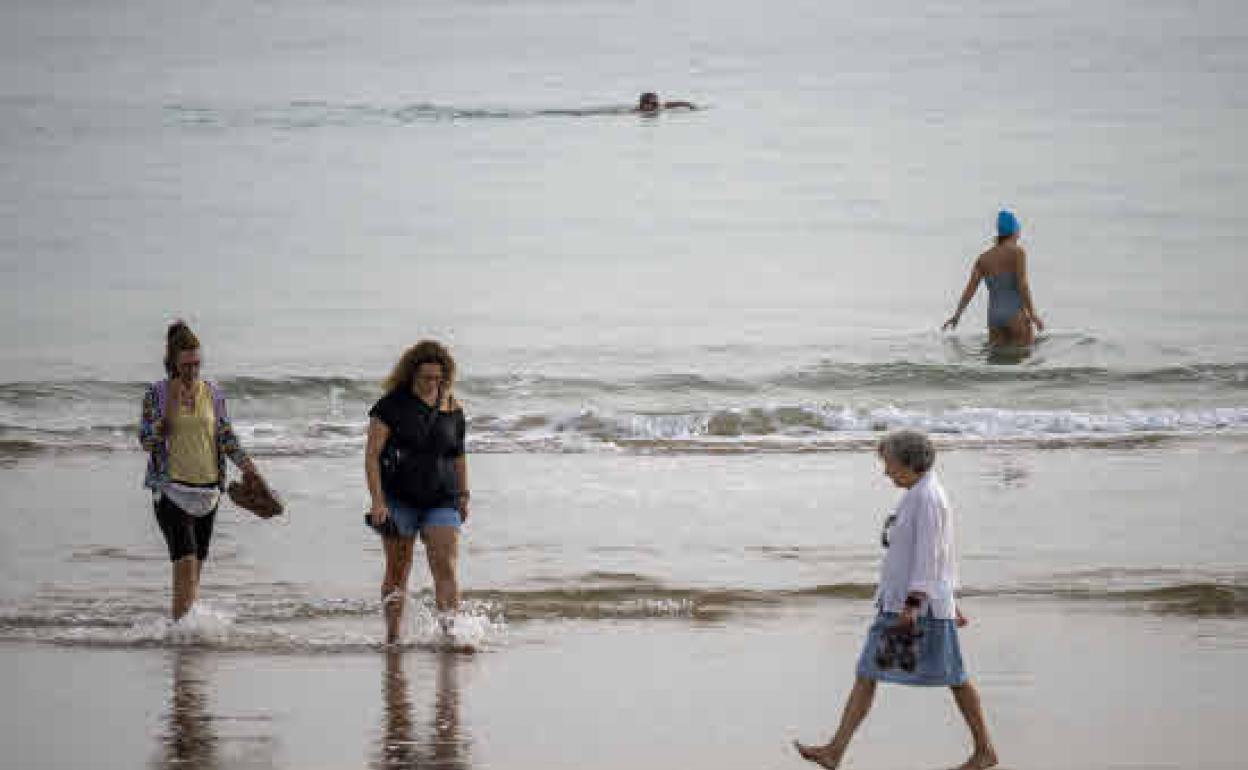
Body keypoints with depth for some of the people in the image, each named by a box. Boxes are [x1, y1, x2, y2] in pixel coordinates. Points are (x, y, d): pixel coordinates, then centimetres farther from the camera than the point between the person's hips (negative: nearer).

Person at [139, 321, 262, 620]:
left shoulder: (213, 393, 8)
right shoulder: (157, 393, -2)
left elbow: (227, 437, 13)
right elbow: (147, 440, -9)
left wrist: (249, 467, 1)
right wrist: (171, 405, -16)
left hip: (208, 490, 4)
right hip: (172, 490, -4)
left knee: (195, 570, 9)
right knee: (185, 563, -17)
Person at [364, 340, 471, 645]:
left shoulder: (452, 409, 6)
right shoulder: (392, 405, -5)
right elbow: (372, 454, -8)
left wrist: (463, 495, 17)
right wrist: (377, 501, -15)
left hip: (441, 501, 2)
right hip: (399, 501, -2)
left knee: (446, 569, -11)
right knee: (397, 572, 3)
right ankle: (393, 637, 10)